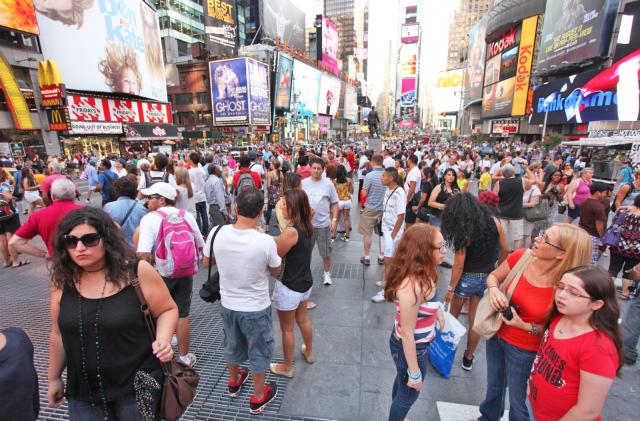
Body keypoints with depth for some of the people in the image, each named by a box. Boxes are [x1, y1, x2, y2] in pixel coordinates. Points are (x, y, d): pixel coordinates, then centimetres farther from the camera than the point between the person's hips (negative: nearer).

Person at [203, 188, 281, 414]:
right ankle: (258, 398, 41)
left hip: (227, 304, 4)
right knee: (259, 352, 20)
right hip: (256, 308, -4)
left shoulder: (217, 233, -18)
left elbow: (207, 263, 1)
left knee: (232, 345, 29)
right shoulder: (266, 241, -28)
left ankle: (234, 382, 55)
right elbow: (276, 271, -8)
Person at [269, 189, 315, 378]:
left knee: (287, 328, 14)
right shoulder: (307, 226, -3)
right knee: (303, 319, 29)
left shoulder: (291, 231, -28)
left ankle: (287, 367, 34)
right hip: (305, 283, 8)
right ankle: (309, 352, 50)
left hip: (289, 287, -8)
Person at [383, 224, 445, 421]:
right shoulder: (412, 286, -37)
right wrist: (415, 373, -17)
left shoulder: (421, 274, -11)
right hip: (410, 348, -8)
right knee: (408, 395, 20)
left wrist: (436, 308, 2)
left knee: (402, 381, 33)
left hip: (417, 343, 9)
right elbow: (407, 334, -27)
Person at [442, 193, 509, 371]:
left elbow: (458, 265, -17)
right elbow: (505, 250, 4)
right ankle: (468, 359, 31)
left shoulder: (463, 231, -20)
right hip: (487, 278, 4)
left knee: (453, 315, 20)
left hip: (467, 278, -4)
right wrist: (496, 269, 20)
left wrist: (450, 288, -7)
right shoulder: (495, 222, -7)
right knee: (475, 321, 16)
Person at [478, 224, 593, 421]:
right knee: (494, 387, 28)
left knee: (517, 401, 17)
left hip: (524, 349, -4)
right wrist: (493, 289, -20)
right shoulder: (520, 257, -18)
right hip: (496, 334, 4)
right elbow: (493, 276, 0)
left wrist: (525, 326, -25)